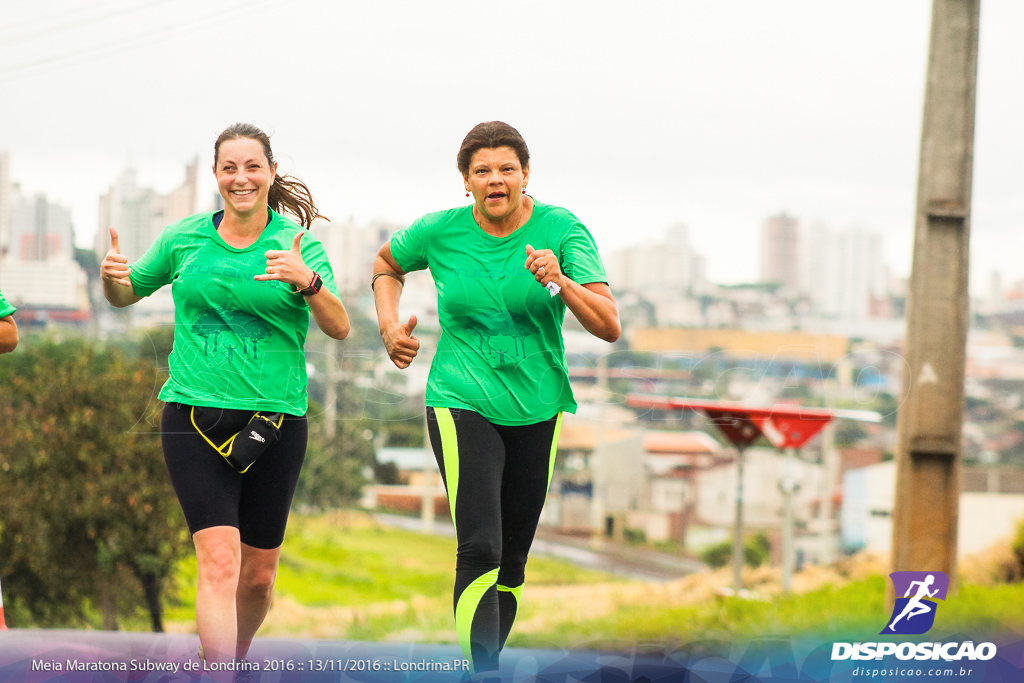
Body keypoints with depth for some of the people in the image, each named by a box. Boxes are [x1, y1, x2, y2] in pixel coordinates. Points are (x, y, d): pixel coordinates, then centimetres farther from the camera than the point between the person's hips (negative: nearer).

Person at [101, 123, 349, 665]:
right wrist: (112, 277, -4)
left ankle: (236, 659, 37)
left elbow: (338, 327, -8)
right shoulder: (183, 238, 5)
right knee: (219, 561, -16)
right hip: (194, 417, -1)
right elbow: (127, 294, 19)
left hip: (275, 420, 1)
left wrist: (308, 281, -26)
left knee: (258, 574, 11)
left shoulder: (299, 244, 1)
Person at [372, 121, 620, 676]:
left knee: (513, 557, 12)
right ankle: (481, 670, -19)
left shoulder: (561, 229, -7)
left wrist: (560, 283, -29)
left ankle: (488, 660, 31)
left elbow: (609, 327, -13)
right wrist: (389, 325, 2)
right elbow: (387, 265, 18)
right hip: (462, 405, -2)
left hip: (537, 409, 2)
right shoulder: (441, 231, -5)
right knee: (481, 550, -18)